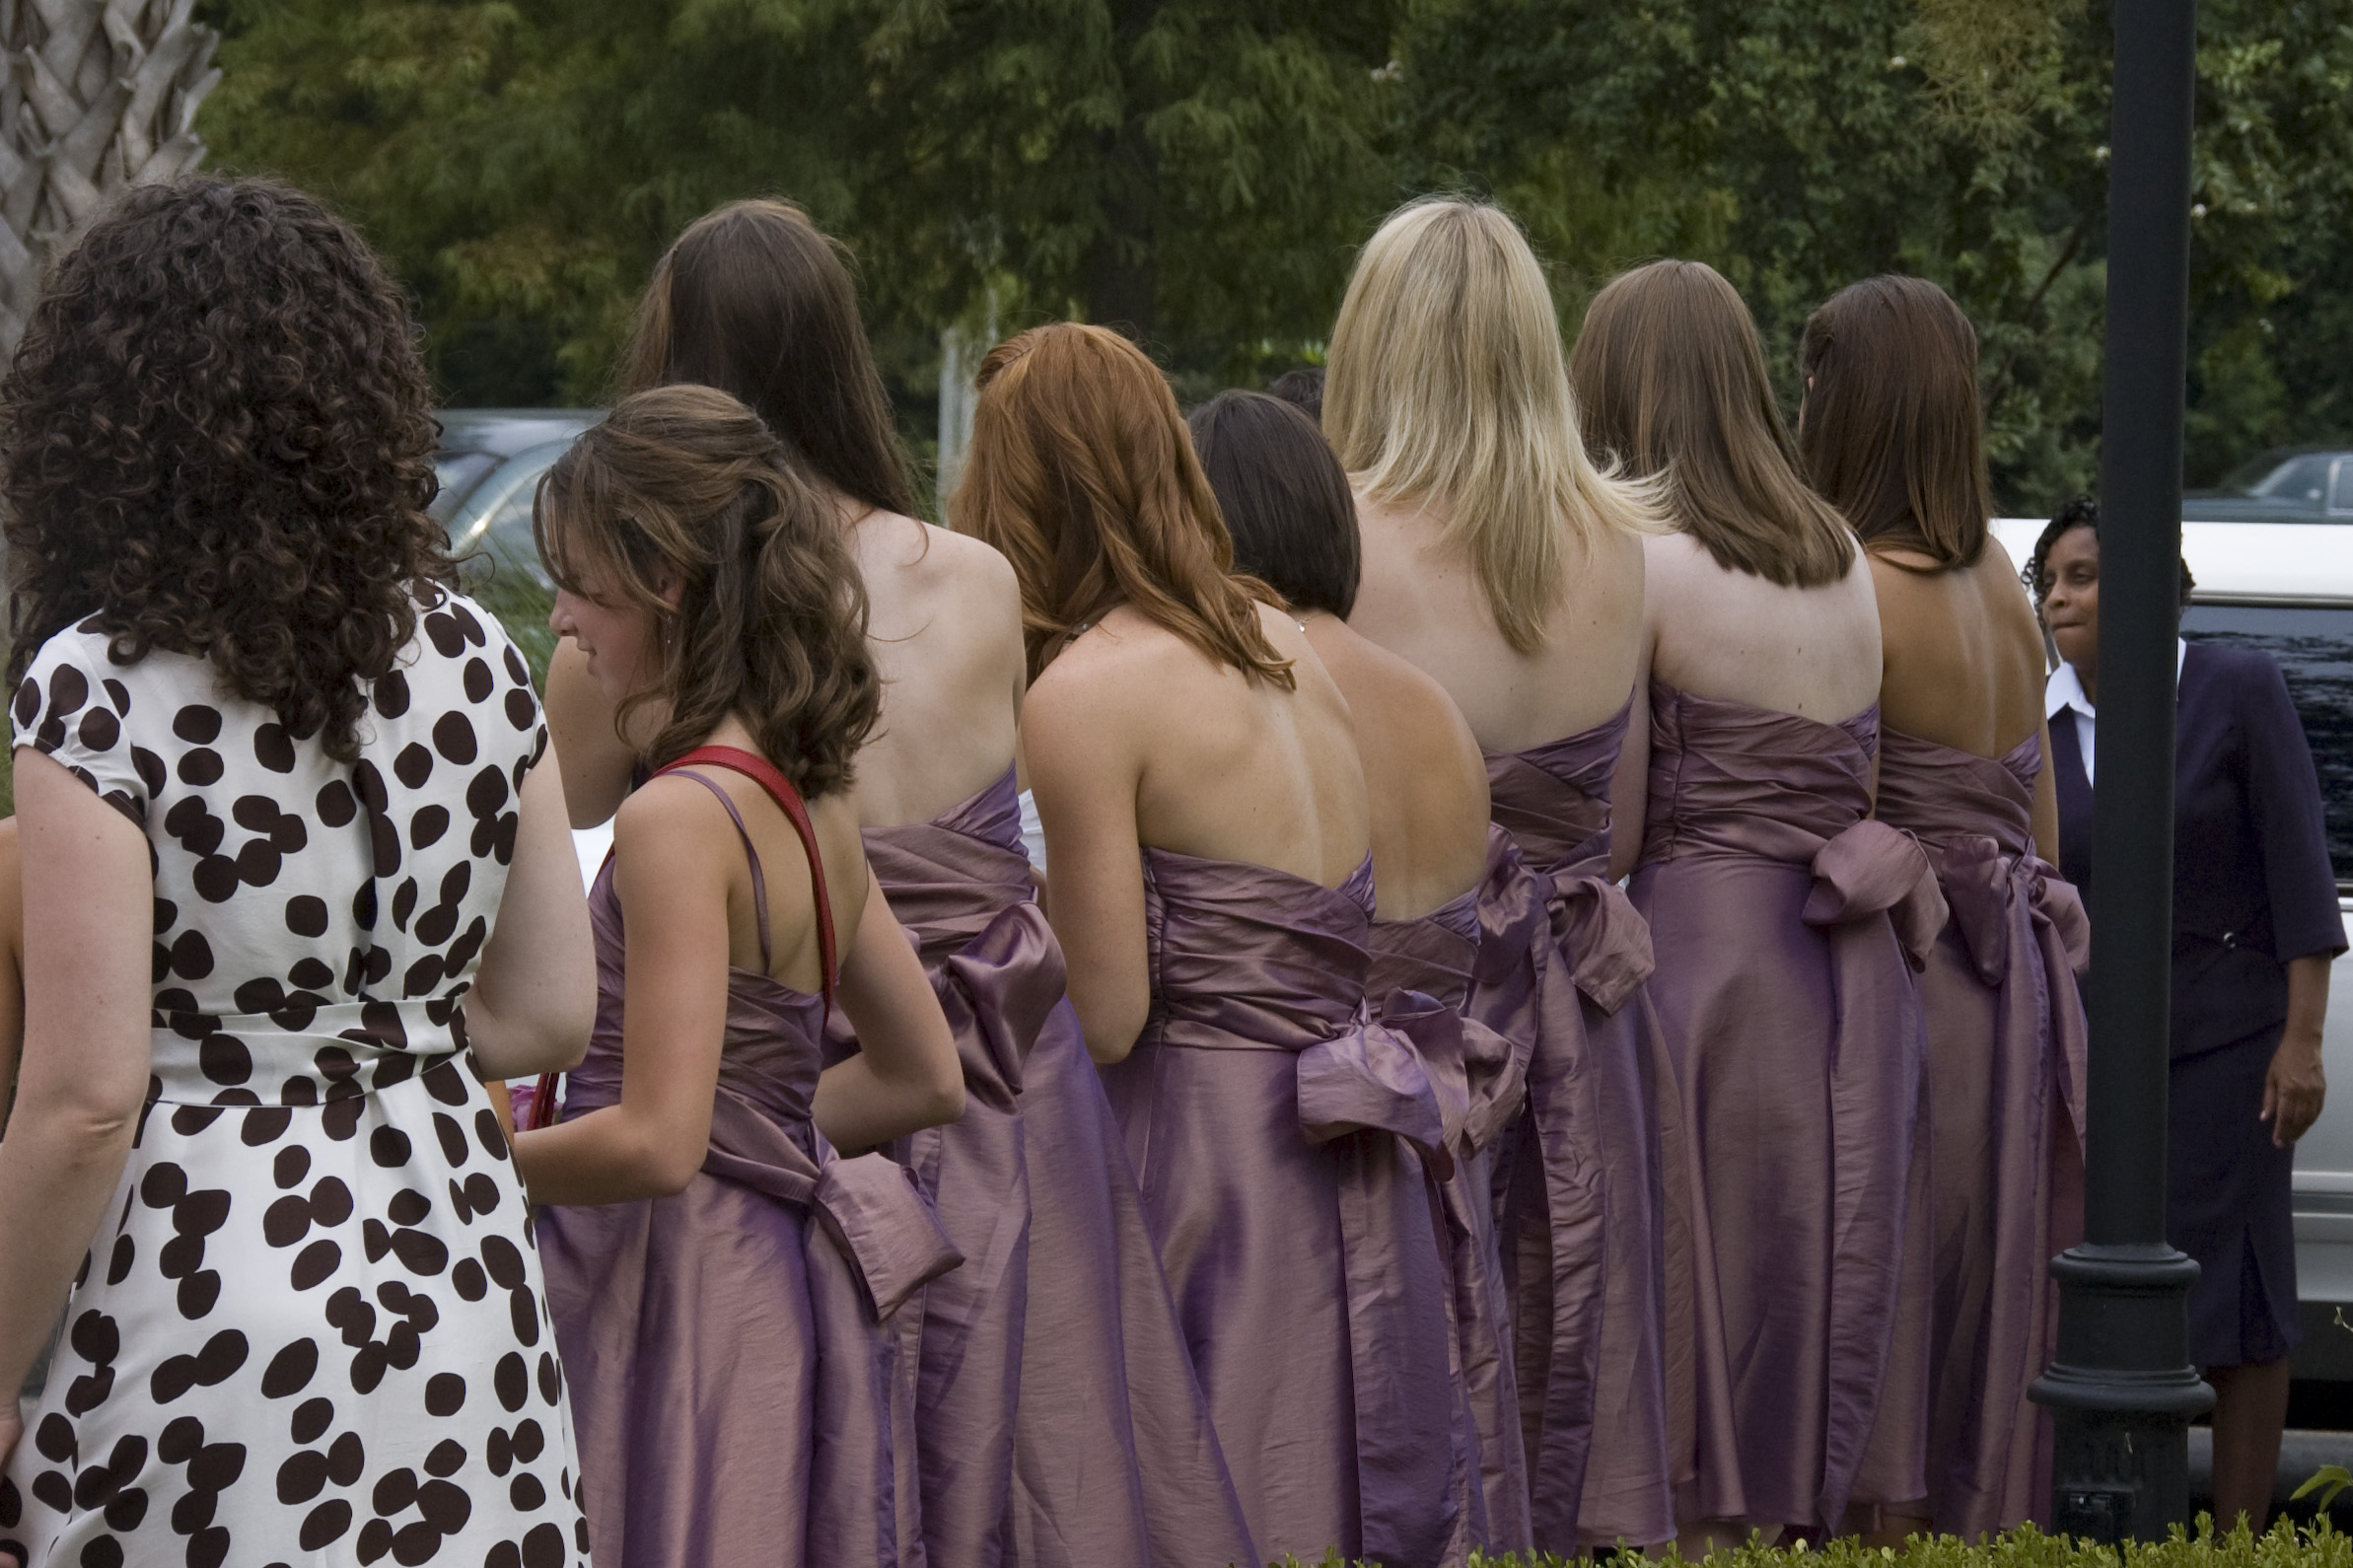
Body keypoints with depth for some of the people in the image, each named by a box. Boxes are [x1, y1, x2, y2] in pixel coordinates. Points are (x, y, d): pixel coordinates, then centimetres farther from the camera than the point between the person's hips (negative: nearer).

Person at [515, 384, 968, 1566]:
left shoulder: (678, 821, -17)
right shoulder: (814, 804, 9)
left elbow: (654, 1144, -22)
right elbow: (923, 1079, 19)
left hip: (679, 1310, -9)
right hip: (788, 1283, 9)